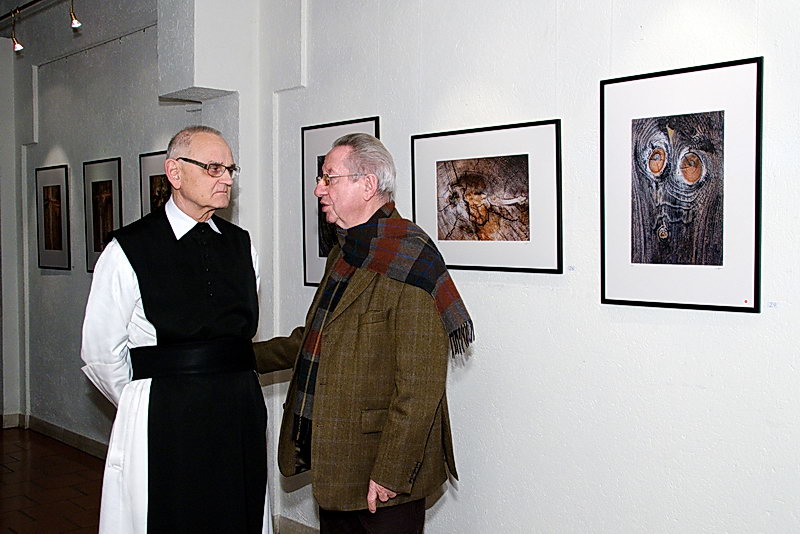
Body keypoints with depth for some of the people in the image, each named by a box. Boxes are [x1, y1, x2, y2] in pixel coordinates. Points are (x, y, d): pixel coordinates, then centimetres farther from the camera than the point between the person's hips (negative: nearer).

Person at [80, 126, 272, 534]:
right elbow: (101, 353, -2)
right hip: (163, 424, -4)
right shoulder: (128, 251, -6)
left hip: (243, 414, 5)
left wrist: (226, 393, 11)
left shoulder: (241, 245, 8)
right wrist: (147, 405, 6)